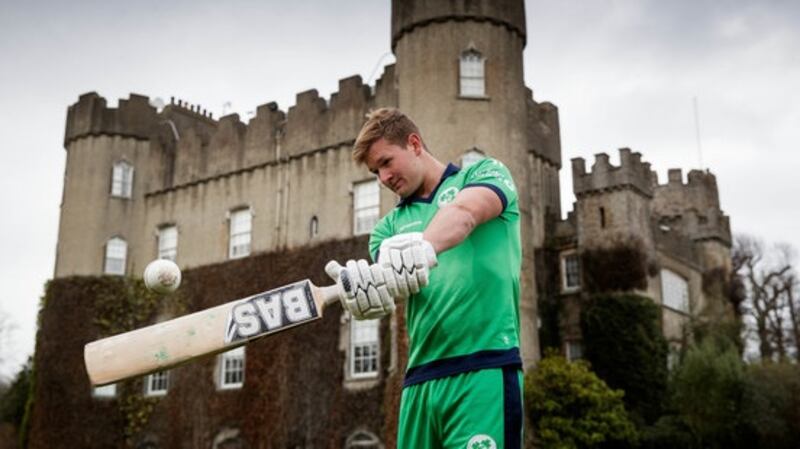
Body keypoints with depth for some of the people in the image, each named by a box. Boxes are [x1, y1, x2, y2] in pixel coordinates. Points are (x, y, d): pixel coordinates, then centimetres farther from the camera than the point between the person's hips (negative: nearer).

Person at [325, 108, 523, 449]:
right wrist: (369, 287, -23)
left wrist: (423, 247, -36)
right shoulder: (390, 225, 20)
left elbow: (465, 211, -15)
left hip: (483, 367, -5)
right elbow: (394, 283, 1)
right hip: (419, 377, 5)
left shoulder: (484, 173, 8)